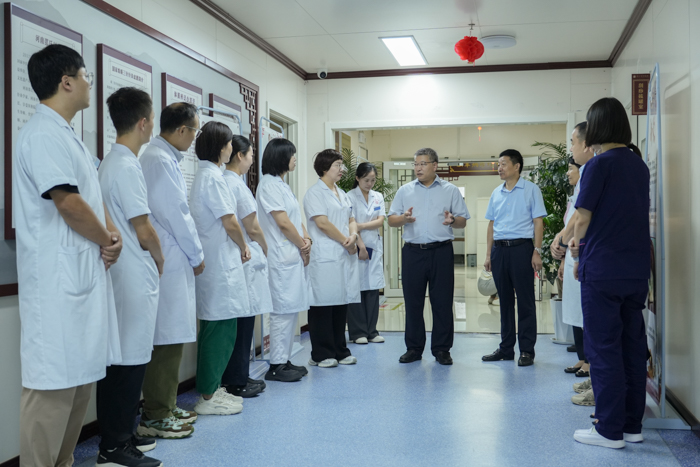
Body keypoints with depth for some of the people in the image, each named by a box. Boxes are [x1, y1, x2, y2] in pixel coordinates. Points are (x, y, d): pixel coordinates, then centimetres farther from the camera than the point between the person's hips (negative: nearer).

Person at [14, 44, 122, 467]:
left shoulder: (66, 136, 19)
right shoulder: (44, 134, -13)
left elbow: (95, 195, 19)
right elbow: (69, 203, -20)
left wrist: (113, 234, 0)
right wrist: (106, 239, -5)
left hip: (85, 273, 10)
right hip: (59, 279, -10)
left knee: (81, 376, 16)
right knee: (54, 383, -7)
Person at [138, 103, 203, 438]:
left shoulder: (164, 157, 16)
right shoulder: (159, 160, -15)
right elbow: (175, 213, -14)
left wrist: (191, 253, 17)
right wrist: (197, 255, -4)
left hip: (172, 261, 10)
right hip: (169, 262, -10)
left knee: (170, 338, 14)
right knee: (166, 340, -4)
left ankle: (165, 407, 23)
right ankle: (155, 417, 4)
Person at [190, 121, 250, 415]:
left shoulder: (205, 174, 16)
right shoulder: (213, 176, -15)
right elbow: (230, 223, -15)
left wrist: (239, 247, 12)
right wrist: (243, 248, 1)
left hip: (216, 261, 10)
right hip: (220, 262, -10)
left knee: (218, 328, 15)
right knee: (220, 327, -5)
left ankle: (212, 388, 24)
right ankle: (208, 397, 2)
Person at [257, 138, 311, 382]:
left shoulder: (282, 185, 18)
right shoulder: (269, 184, -11)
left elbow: (297, 219, 17)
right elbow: (283, 222, -16)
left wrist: (306, 240, -2)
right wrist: (303, 246, -5)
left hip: (294, 257, 10)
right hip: (282, 257, -10)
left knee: (291, 310, 12)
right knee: (283, 311, -6)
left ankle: (284, 360, 19)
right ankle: (276, 366, 1)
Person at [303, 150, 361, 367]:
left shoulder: (342, 194, 19)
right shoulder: (315, 193, -7)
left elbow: (351, 219, 18)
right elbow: (323, 223, -15)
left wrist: (353, 235, -4)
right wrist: (346, 242, -9)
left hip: (343, 256, 8)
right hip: (324, 257, -8)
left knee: (341, 303, 10)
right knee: (323, 305, -3)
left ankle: (340, 351, 19)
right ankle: (321, 355, 5)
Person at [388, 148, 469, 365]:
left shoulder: (450, 190, 7)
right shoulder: (405, 191, 11)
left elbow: (463, 221, 6)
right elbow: (391, 220, 9)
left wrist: (453, 220, -16)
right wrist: (403, 218, -12)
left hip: (441, 251, -1)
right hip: (413, 252, 2)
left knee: (442, 302, 1)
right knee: (413, 301, 5)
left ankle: (442, 349, 11)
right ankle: (414, 348, 15)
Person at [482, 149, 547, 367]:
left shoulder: (531, 189, 0)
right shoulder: (496, 193, 14)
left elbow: (538, 222, -4)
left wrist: (537, 251, -12)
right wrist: (488, 254, 11)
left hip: (521, 248, -5)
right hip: (499, 249, 5)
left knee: (525, 301, -1)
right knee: (505, 300, 10)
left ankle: (527, 350, 5)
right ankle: (506, 348, 18)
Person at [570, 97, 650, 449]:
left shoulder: (599, 165, -11)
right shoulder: (639, 165, 11)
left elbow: (583, 220, -9)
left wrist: (579, 255, 10)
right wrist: (584, 242, 20)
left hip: (603, 271, -7)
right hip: (637, 270, 7)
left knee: (604, 350, 0)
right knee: (633, 346, 12)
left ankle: (610, 430, 6)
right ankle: (632, 425, 20)